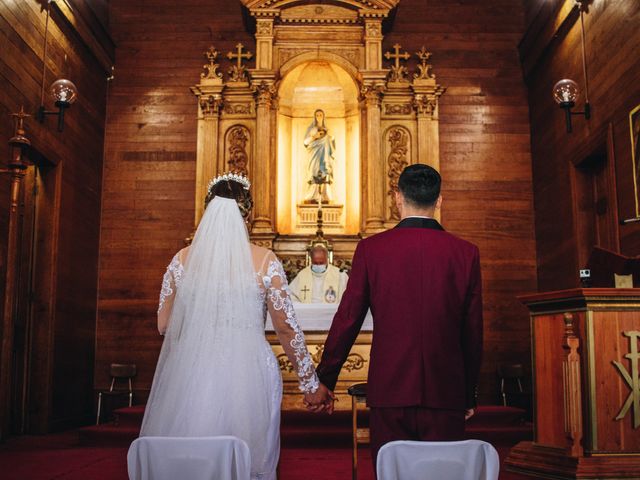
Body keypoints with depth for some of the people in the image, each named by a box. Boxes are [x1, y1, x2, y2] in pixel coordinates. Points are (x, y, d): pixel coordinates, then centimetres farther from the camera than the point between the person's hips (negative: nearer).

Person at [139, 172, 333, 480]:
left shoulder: (182, 260, 0)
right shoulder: (264, 261, -6)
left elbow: (164, 325, 7)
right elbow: (287, 329, -2)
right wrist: (310, 384, 8)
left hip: (191, 378, 2)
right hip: (248, 380, -2)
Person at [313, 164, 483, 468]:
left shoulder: (371, 249, -3)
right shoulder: (465, 253, 0)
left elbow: (346, 320, -2)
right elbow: (473, 332, 4)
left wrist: (324, 381, 9)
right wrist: (469, 395, 15)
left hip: (389, 391, -1)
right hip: (445, 394, 1)